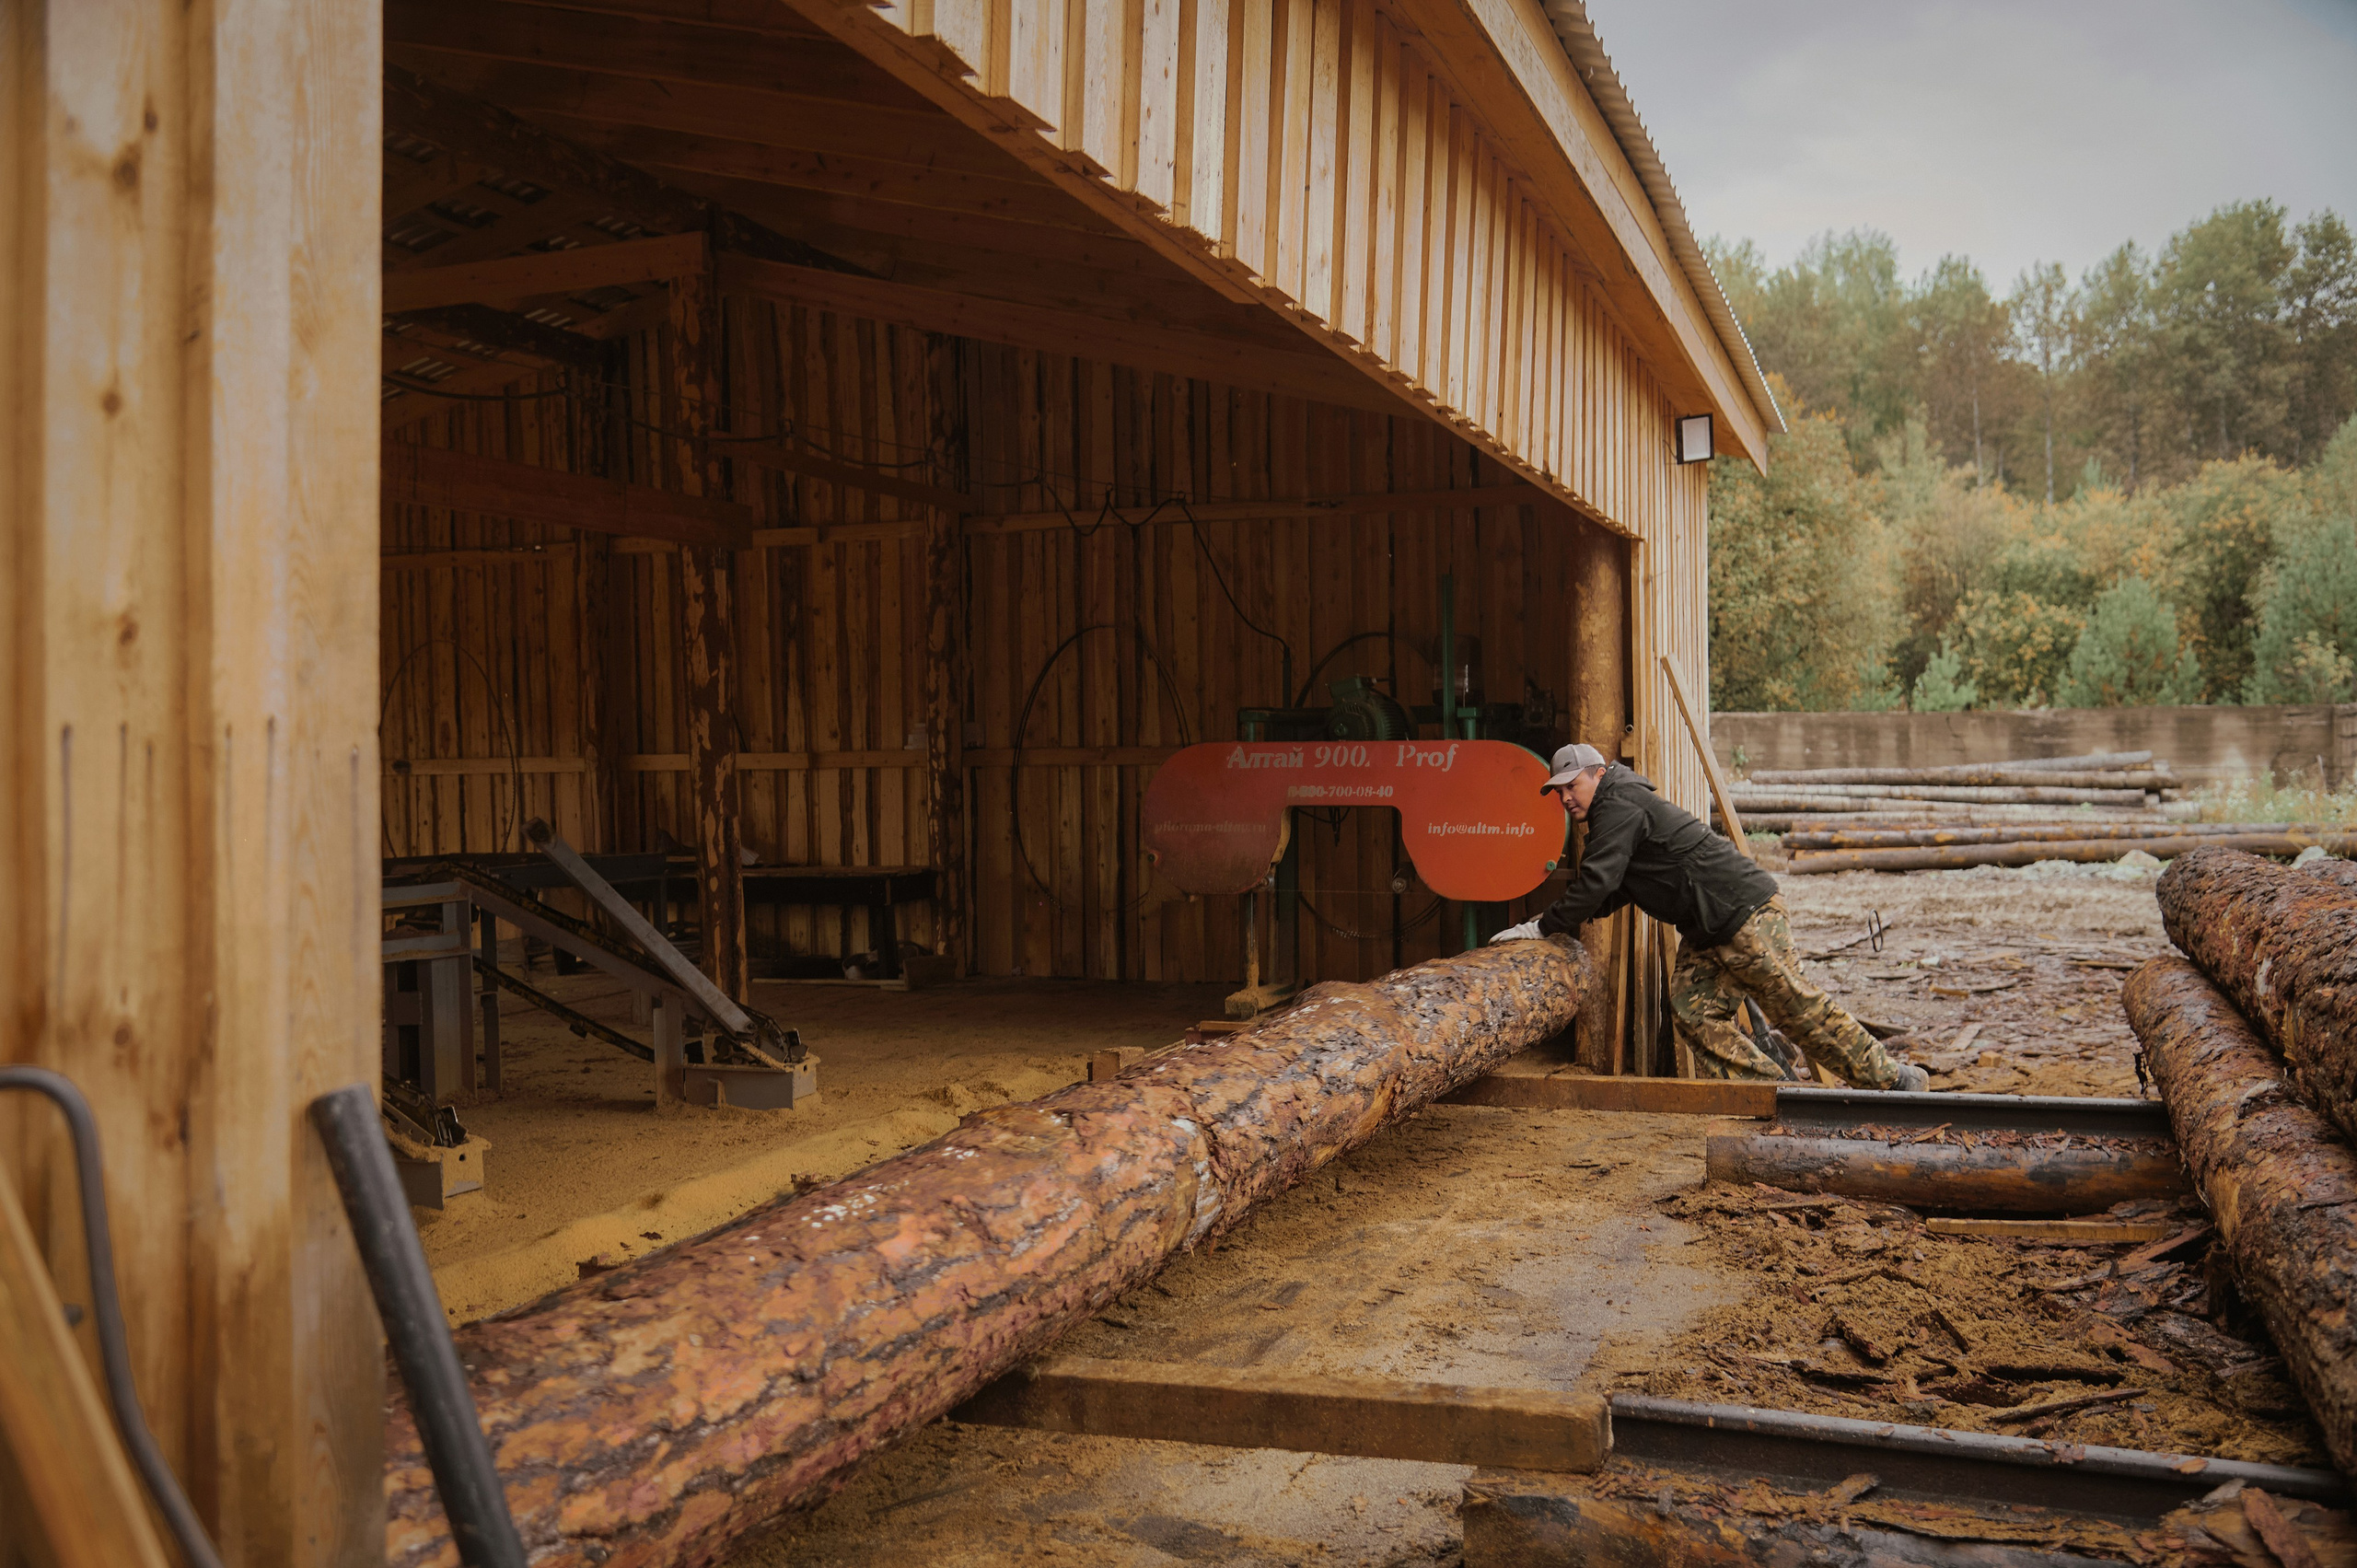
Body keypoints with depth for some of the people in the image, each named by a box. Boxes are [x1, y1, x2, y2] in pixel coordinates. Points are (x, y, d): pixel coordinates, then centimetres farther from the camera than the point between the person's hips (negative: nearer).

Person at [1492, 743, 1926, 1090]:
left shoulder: (1620, 806, -13)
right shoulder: (1612, 814, 20)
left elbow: (1598, 882, -22)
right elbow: (1611, 892, 25)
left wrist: (1545, 927, -15)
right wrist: (1562, 916, 12)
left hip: (1745, 911, -10)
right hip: (1706, 932, 10)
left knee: (1795, 1004, -7)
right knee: (1693, 1011, 1)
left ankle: (1892, 1077, 3)